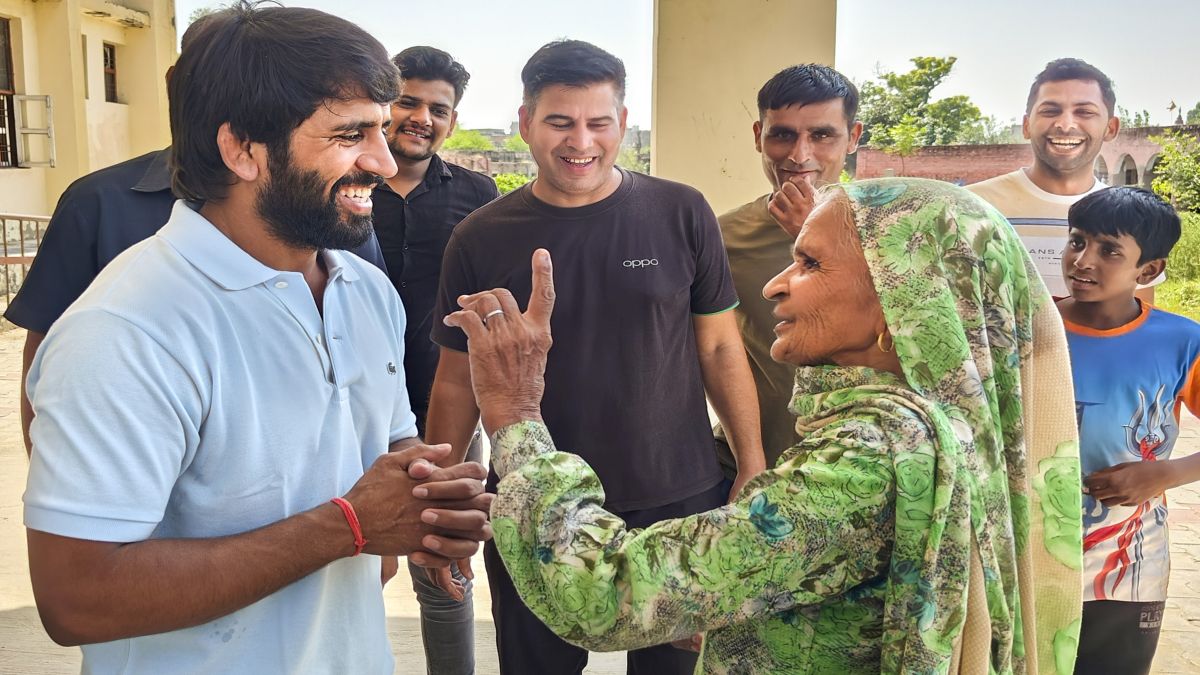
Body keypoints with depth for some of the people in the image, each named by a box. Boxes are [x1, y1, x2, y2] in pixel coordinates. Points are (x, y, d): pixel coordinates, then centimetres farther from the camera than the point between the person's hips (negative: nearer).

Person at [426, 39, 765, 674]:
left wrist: (752, 466, -2)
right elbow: (457, 380, 3)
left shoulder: (681, 215, -4)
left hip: (680, 502, 0)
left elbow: (719, 348, 2)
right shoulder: (480, 239, -4)